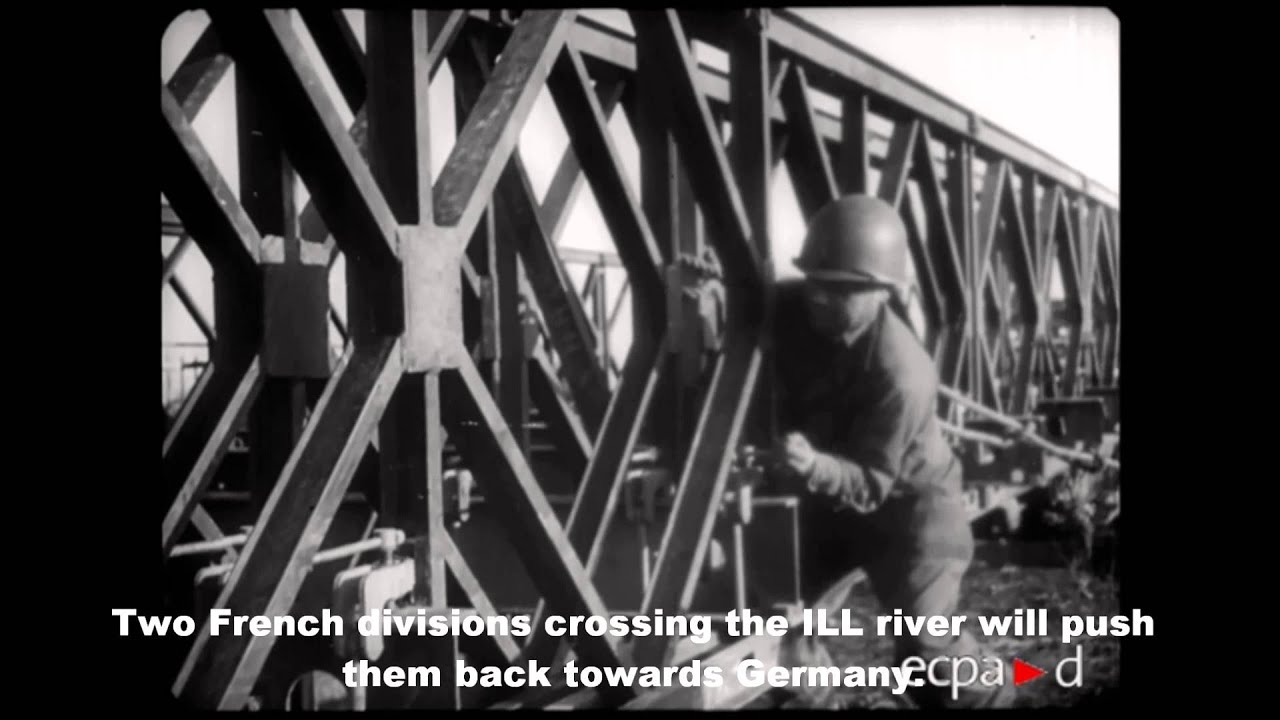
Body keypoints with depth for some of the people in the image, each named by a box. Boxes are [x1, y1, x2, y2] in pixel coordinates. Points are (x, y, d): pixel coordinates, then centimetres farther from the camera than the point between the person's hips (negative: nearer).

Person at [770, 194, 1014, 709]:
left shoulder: (903, 372, -33)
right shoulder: (788, 310, -16)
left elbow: (871, 484, -30)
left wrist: (813, 467, -48)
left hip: (908, 503, -6)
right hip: (829, 499, 6)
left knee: (927, 652, -11)